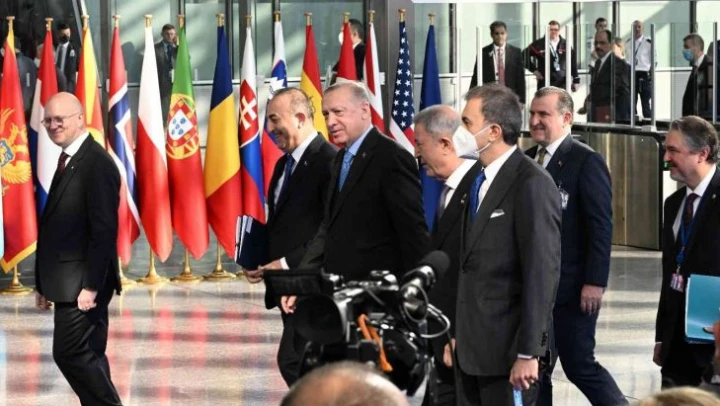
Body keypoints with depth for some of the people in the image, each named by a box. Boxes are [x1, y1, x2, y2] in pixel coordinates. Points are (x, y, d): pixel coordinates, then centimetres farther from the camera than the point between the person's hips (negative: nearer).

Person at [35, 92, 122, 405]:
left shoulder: (97, 163, -14)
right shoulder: (68, 161, 15)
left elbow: (104, 229, -19)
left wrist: (91, 285, -22)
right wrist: (44, 283, 15)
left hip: (82, 283, -10)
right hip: (67, 283, 10)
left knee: (70, 353, -12)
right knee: (87, 356, 11)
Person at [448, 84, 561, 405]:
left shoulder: (533, 185, -14)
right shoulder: (479, 181, 13)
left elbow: (542, 272, -17)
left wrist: (528, 353, -18)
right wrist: (456, 336, 14)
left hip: (506, 348, -8)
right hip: (470, 347, 8)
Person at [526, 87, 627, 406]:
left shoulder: (586, 161, -9)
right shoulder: (527, 160, 10)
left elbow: (601, 226, -12)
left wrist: (595, 282, -17)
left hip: (571, 287, -7)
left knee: (580, 366, -1)